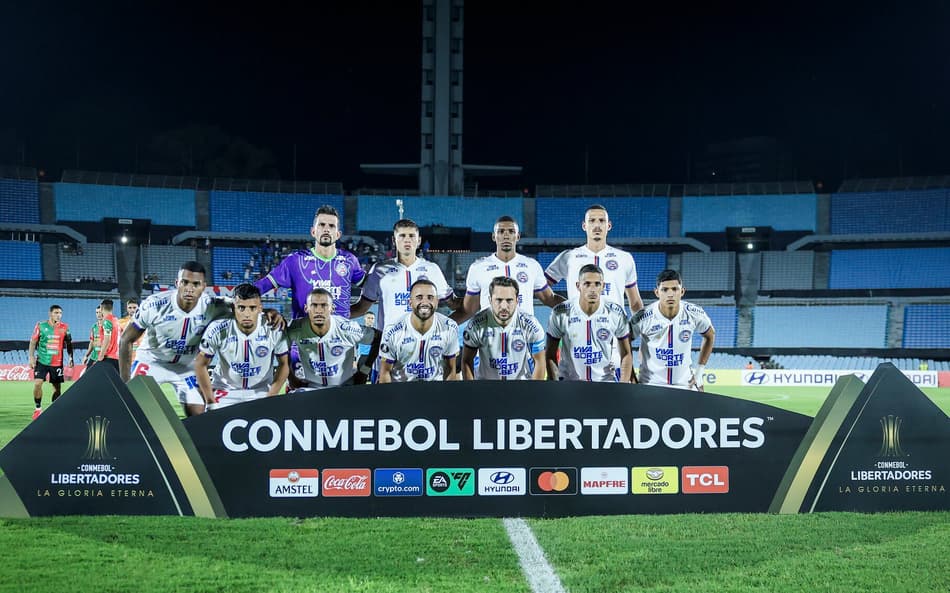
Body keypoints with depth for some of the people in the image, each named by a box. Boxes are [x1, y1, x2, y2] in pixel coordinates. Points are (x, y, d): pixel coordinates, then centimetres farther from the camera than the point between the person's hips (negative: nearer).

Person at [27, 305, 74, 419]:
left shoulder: (65, 328, 2)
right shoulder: (41, 325, -3)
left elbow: (69, 344, 11)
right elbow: (33, 341, 2)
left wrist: (71, 358, 4)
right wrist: (31, 357, -5)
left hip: (57, 363, 2)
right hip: (42, 361, -2)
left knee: (57, 387, 5)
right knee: (37, 383, -13)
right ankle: (38, 408, 2)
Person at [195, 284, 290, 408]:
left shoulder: (274, 329, -18)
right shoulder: (218, 330, -20)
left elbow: (284, 364, -4)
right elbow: (201, 364, -6)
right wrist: (211, 402, -5)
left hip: (261, 392, 1)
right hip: (225, 391, -1)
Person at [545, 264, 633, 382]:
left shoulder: (616, 313, -6)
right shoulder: (560, 314, -9)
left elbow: (626, 354, 3)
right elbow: (550, 355, -1)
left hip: (606, 381, 1)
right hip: (568, 381, -1)